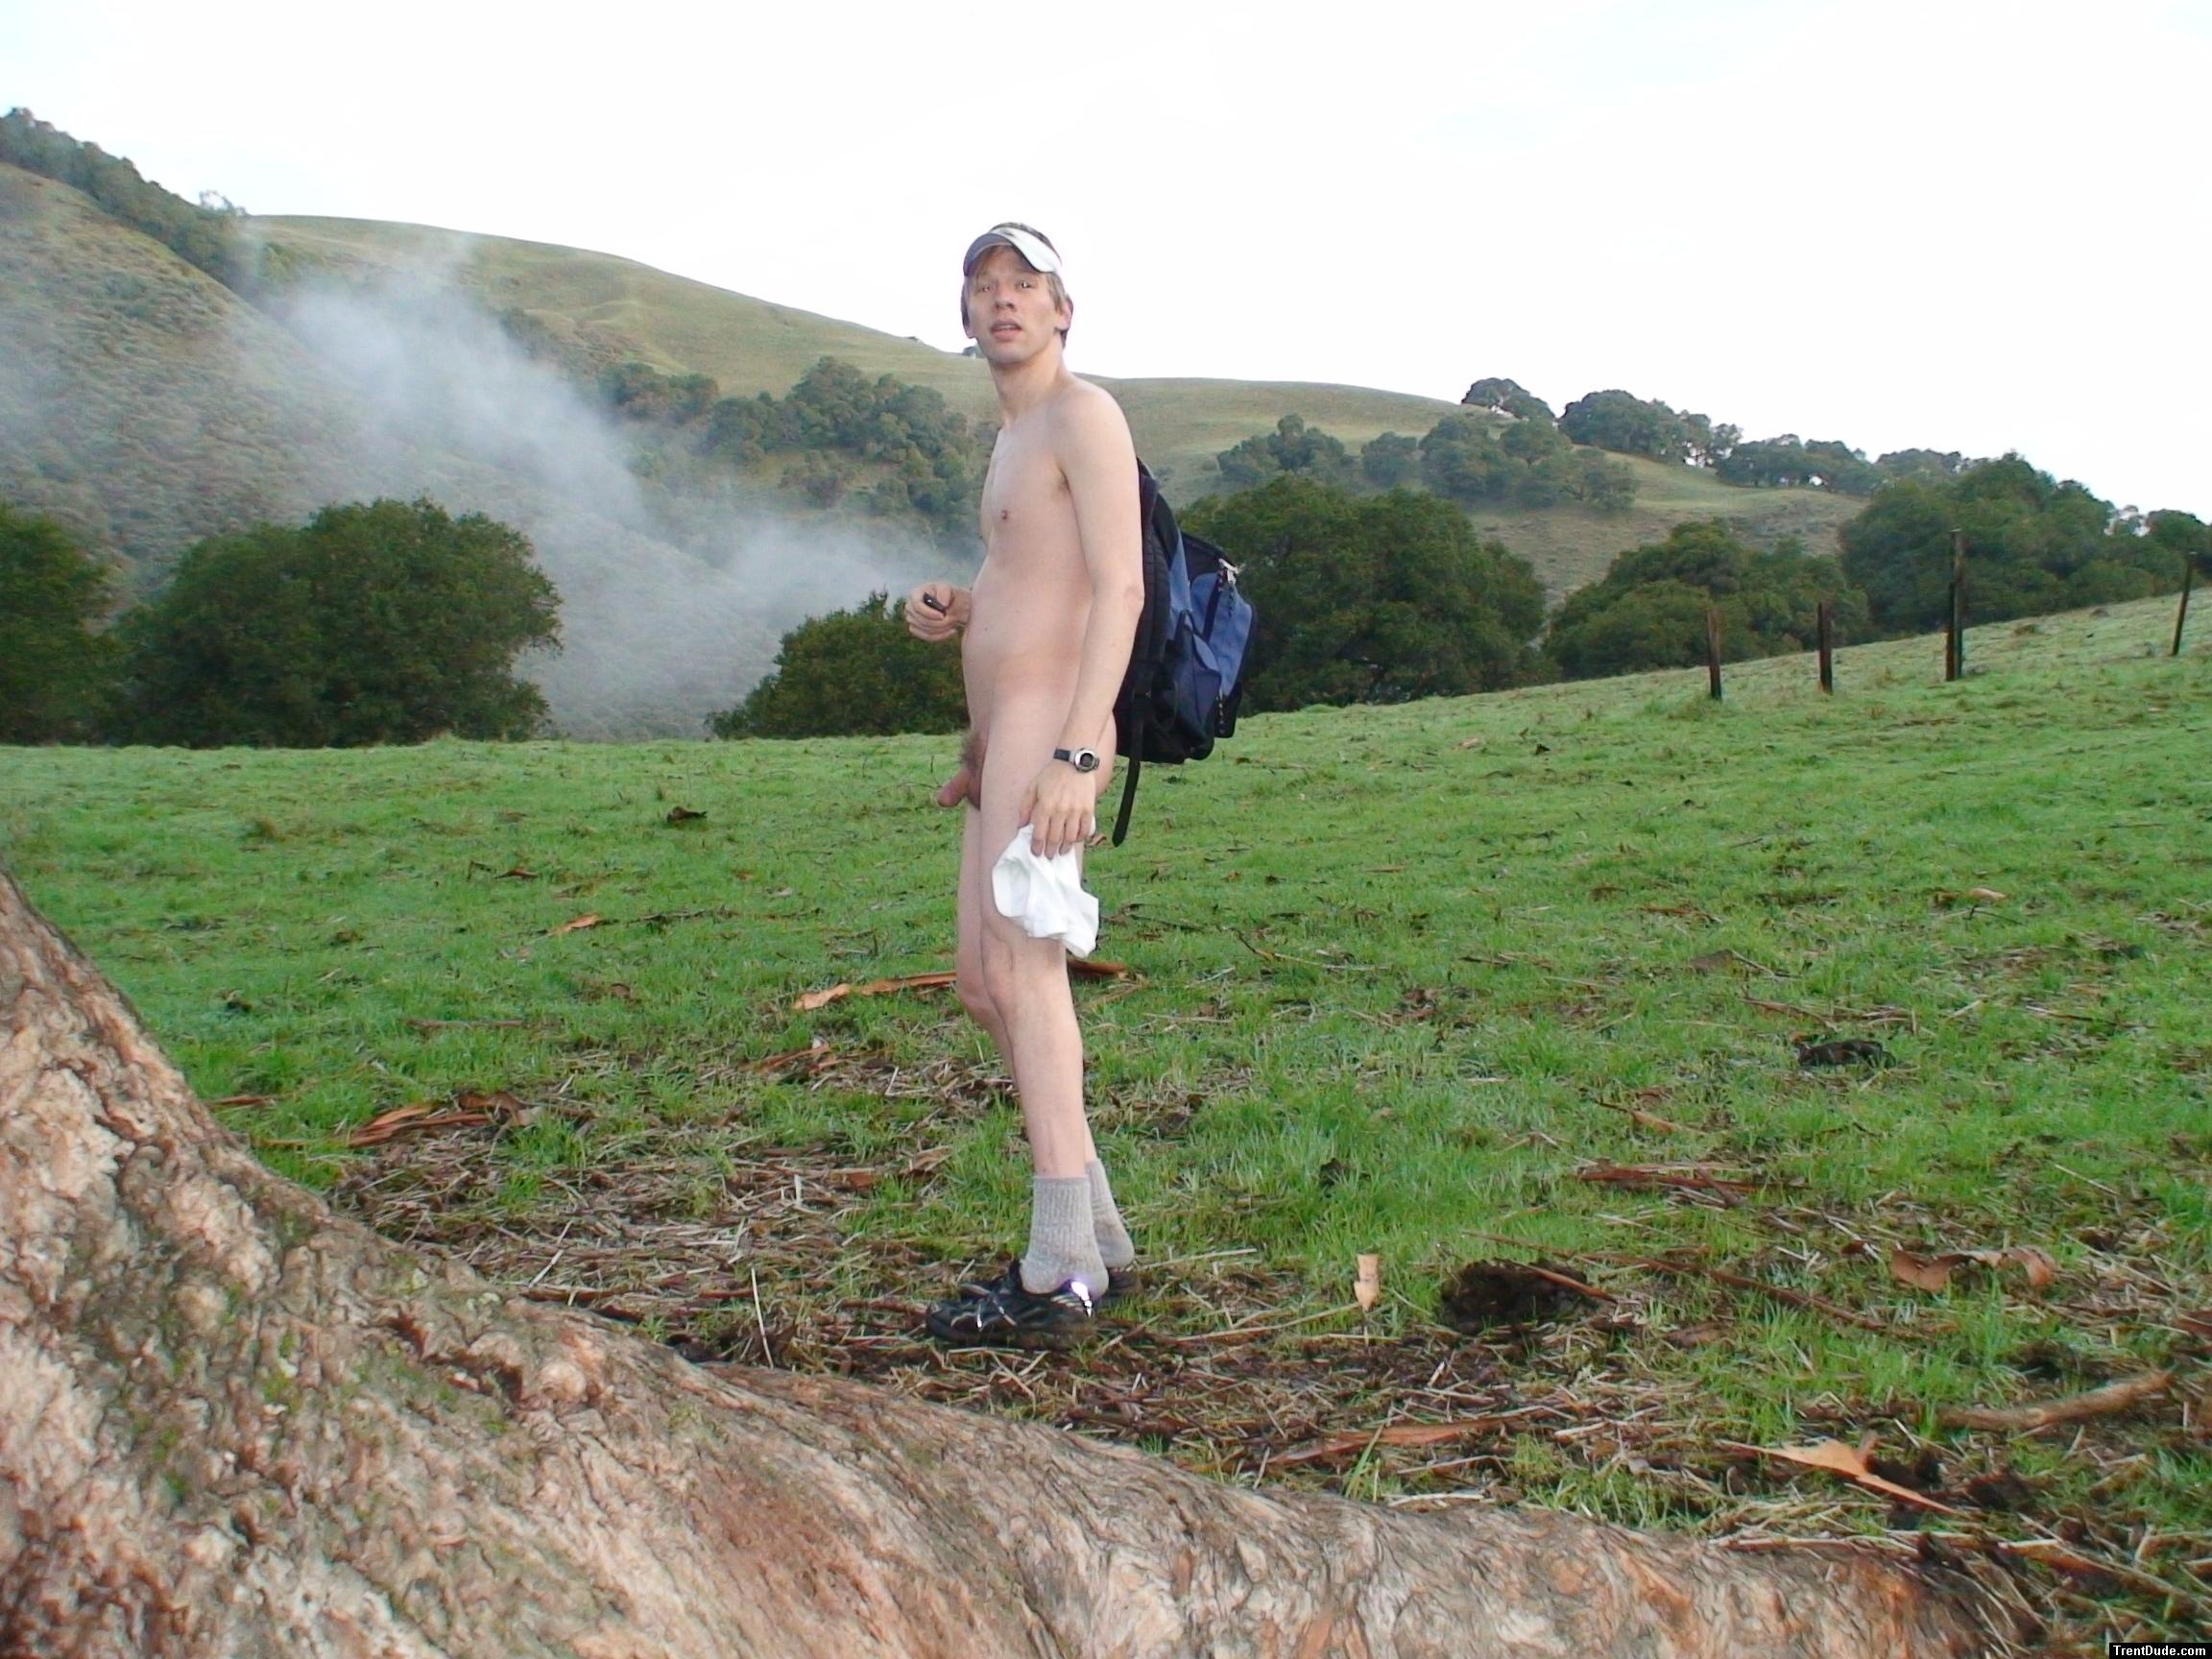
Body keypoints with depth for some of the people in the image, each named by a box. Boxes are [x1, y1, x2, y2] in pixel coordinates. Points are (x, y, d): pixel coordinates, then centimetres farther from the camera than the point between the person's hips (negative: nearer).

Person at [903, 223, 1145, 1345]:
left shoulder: (1084, 414, -5)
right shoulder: (1015, 440, 24)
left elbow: (1121, 589, -16)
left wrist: (1077, 753, -25)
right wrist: (950, 613, 10)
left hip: (1047, 729, -10)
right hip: (999, 740, 10)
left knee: (1022, 971, -15)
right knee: (981, 981, 10)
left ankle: (1059, 1275, -13)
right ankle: (1098, 1235, 17)